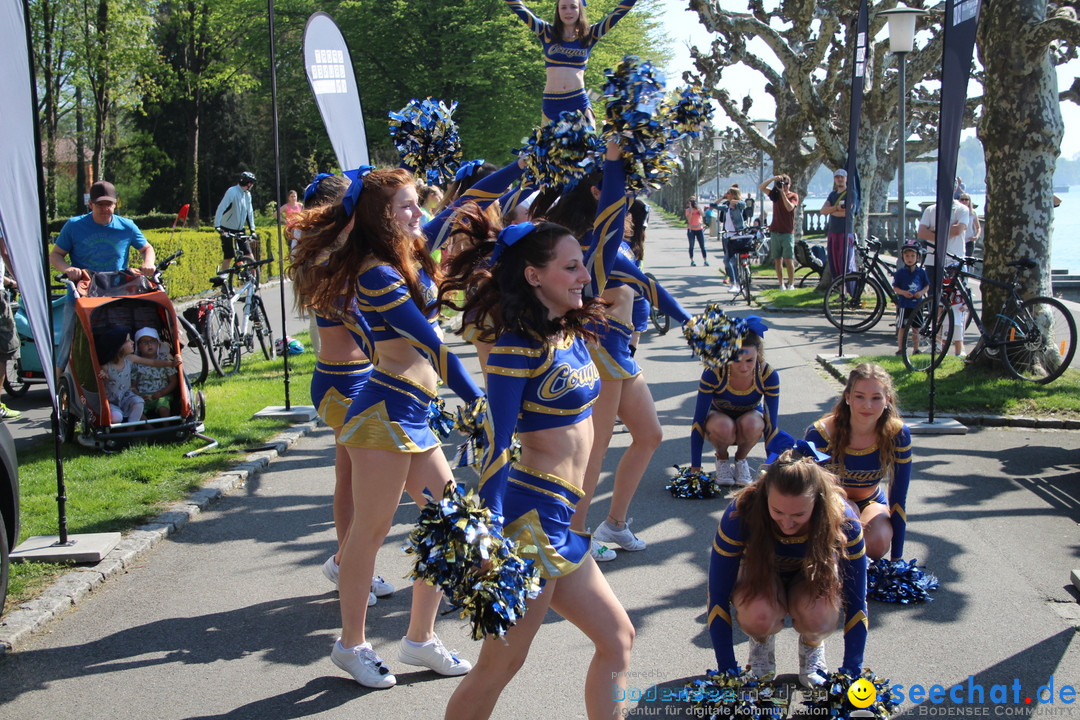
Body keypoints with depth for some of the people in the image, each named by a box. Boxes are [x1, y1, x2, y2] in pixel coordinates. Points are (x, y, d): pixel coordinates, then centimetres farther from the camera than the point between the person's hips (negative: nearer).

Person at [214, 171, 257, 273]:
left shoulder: (247, 194, 7)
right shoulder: (232, 192, -17)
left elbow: (249, 212, 13)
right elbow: (221, 209, -24)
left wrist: (252, 229, 6)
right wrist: (217, 226, -32)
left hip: (240, 230, 6)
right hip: (227, 230, -6)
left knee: (249, 255, -2)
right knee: (228, 257, -8)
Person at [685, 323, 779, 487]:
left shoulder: (768, 375, -26)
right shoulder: (713, 373, -30)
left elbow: (772, 424, -20)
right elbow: (698, 421, -26)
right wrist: (695, 469, -28)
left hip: (750, 418, 1)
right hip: (718, 418, -1)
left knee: (752, 424, -36)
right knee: (723, 426, -38)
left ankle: (741, 459, -3)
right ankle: (722, 459, -3)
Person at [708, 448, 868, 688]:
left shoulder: (842, 520, -31)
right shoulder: (741, 513, -33)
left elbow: (856, 603, -19)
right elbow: (718, 598, -24)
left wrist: (851, 673, -19)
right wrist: (728, 672, -23)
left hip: (812, 578, 1)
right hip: (761, 576, -1)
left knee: (819, 616, -34)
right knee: (758, 614, -35)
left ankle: (812, 646, 2)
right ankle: (762, 641, 1)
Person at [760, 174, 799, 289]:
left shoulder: (793, 196, 0)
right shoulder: (775, 194, 8)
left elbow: (789, 207, -18)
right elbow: (762, 187, -5)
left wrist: (783, 193, -20)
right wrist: (773, 178, -18)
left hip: (787, 232, -3)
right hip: (775, 231, 3)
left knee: (788, 260, -9)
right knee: (778, 260, 4)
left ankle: (791, 284, 0)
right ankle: (781, 285, 9)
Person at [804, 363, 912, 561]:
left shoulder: (898, 434, -22)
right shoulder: (820, 434, -28)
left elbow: (898, 499, -15)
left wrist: (896, 558, -14)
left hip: (871, 502, 2)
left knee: (878, 543, -29)